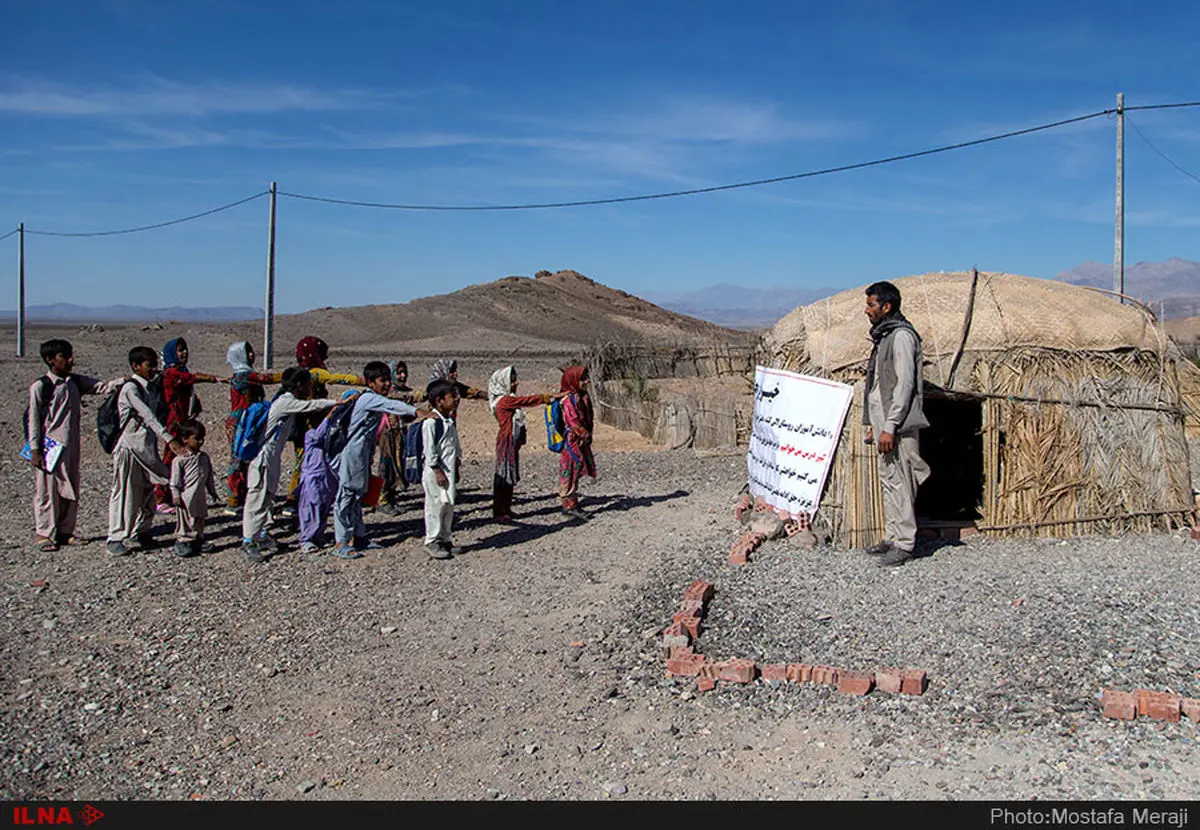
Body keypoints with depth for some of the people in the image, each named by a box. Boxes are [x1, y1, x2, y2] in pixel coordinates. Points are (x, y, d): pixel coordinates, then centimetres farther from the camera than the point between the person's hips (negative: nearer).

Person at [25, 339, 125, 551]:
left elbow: (101, 387, 5)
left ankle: (65, 531, 21)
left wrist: (124, 380, -14)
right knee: (47, 490, 0)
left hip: (72, 445, 6)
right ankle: (43, 533, 12)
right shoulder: (40, 386, -8)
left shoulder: (76, 382, 9)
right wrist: (35, 450, -10)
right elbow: (34, 420, -7)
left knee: (71, 490, 10)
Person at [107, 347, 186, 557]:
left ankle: (141, 533, 23)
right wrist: (170, 439, -33)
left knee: (148, 494, 12)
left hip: (148, 449, 8)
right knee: (125, 493, -3)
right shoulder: (130, 388, -14)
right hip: (130, 449, -8)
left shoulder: (150, 388, 12)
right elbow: (148, 417, -25)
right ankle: (116, 538, 4)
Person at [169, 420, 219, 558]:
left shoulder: (204, 457, 6)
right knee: (184, 521, 3)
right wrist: (176, 496, -13)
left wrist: (212, 490, 19)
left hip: (200, 497, 6)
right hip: (186, 498, -6)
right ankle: (181, 542, 15)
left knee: (199, 520, 16)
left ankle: (198, 540, 29)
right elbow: (175, 480, -12)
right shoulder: (180, 459, -13)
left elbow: (209, 476, 16)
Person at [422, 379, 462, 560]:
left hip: (449, 470, 9)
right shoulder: (431, 422, -15)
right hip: (435, 472, -9)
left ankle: (444, 539, 22)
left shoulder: (450, 421, 13)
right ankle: (432, 542, 6)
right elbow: (429, 450, -17)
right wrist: (438, 472, -18)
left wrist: (456, 469, 19)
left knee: (449, 505, 12)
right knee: (436, 505, -3)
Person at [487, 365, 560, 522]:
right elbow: (528, 400, -18)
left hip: (513, 442, 10)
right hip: (506, 442, -10)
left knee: (511, 477, 14)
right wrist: (551, 397, -15)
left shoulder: (509, 400, 14)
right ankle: (498, 512, 2)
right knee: (504, 476, -4)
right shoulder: (504, 401, -16)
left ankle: (506, 509, 22)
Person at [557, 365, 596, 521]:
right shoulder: (569, 399, -16)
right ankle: (570, 505, 3)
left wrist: (588, 435, 7)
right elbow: (573, 421, -21)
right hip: (571, 441, -9)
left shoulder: (584, 396, 12)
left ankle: (572, 504, 21)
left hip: (582, 442, 9)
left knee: (577, 472, 13)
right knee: (570, 473, -2)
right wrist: (585, 435, -17)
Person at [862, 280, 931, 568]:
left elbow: (905, 384, -19)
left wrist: (890, 427, -21)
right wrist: (874, 424, 20)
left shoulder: (901, 336, -13)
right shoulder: (883, 336, 17)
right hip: (883, 423, 10)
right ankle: (892, 537, 22)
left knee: (898, 481, -6)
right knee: (888, 480, 14)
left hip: (898, 426, -10)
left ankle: (905, 543, 1)